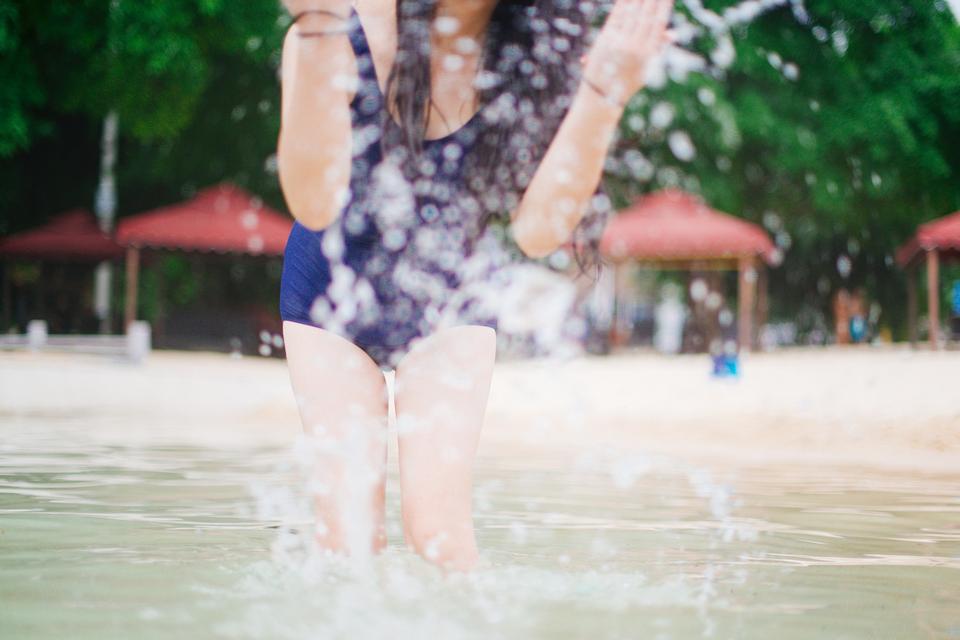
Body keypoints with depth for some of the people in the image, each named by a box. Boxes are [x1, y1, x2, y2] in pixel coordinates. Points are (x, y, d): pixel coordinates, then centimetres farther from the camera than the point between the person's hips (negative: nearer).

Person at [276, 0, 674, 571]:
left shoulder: (527, 53, -18)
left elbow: (538, 229, -27)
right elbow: (315, 203, -37)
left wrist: (601, 95, -38)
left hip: (447, 303, 1)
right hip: (329, 295, 0)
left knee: (438, 526, -9)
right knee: (348, 529, -6)